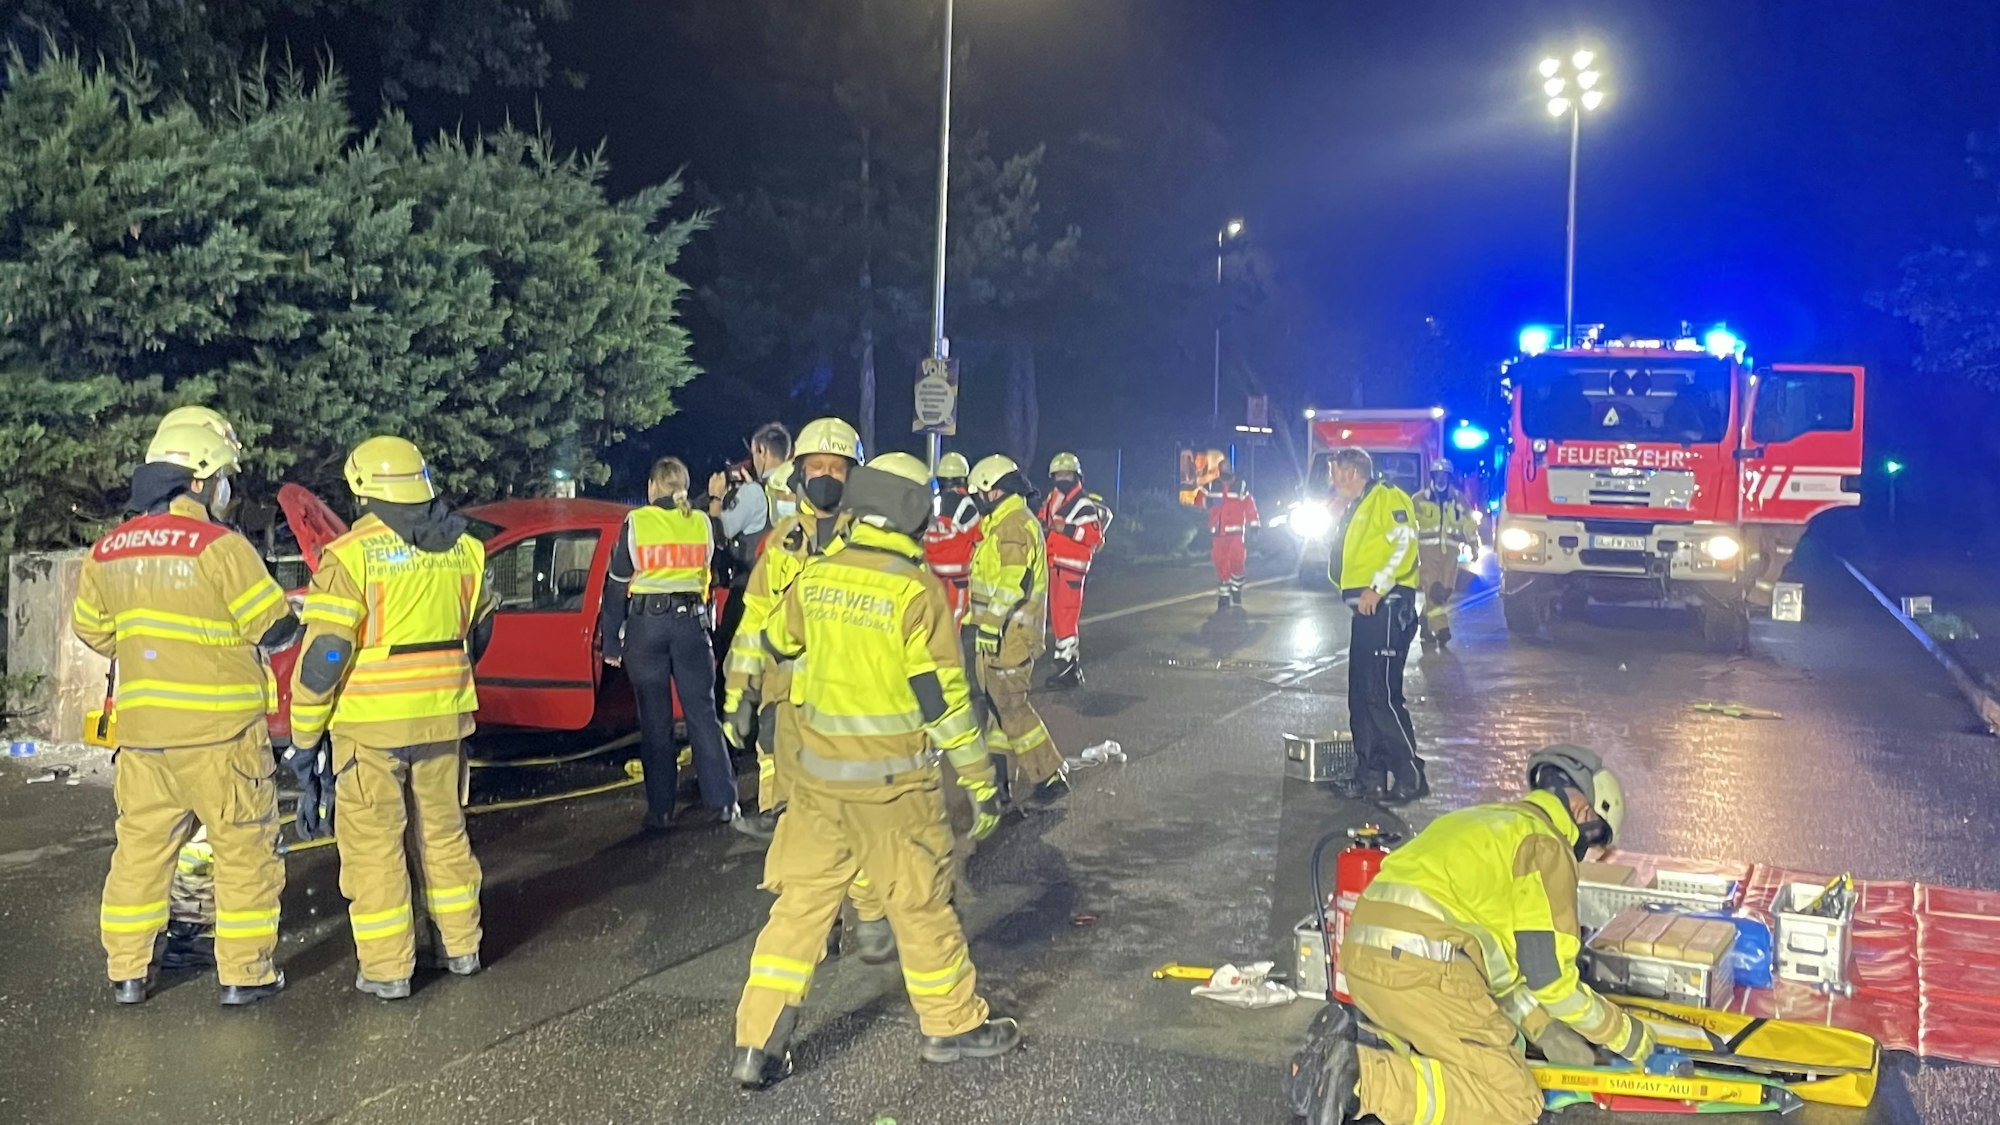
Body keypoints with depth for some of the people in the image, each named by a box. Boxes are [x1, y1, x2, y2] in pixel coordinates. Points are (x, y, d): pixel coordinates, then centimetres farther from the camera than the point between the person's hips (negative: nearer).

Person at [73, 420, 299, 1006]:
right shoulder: (218, 546, -14)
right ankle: (245, 973, 9)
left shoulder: (107, 551, 6)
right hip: (219, 728, -6)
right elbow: (276, 628, -12)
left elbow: (91, 629, 17)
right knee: (245, 849, 5)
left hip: (141, 726, 6)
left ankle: (127, 972, 22)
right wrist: (240, 635, 11)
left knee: (141, 846, 16)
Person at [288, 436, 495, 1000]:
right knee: (444, 831, 18)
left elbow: (325, 651, -15)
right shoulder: (463, 549, 4)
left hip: (369, 723, -5)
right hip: (444, 718, 5)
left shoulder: (353, 553, -13)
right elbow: (480, 628, 17)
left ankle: (386, 969, 9)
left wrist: (304, 725, -2)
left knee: (373, 843, 5)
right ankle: (461, 947, 27)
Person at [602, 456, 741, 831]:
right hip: (691, 621, 2)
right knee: (702, 713, 7)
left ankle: (660, 810, 8)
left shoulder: (636, 523, -4)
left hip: (645, 624, -2)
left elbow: (617, 584, -1)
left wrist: (611, 641, 4)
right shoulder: (701, 523, 4)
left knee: (655, 721, 5)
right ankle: (724, 802, 5)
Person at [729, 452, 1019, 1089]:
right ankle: (952, 1026, 27)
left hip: (819, 776, 4)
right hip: (894, 783, -4)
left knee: (801, 902, 10)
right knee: (920, 904, 11)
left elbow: (778, 643, 19)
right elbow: (942, 694, -15)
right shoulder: (916, 589, -15)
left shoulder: (813, 576, 0)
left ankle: (757, 1046, 11)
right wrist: (979, 780, -7)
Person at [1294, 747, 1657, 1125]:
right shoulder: (1546, 844, 3)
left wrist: (1544, 1028, 27)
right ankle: (1361, 1078, -18)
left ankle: (1347, 1043, 4)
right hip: (1423, 967, -9)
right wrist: (1623, 1033, 13)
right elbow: (1547, 971, -2)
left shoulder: (1487, 823, 29)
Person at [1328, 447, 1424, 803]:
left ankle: (1411, 776, -8)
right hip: (1368, 610, 10)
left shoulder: (1386, 498, -6)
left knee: (1381, 694, -13)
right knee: (1361, 696, 9)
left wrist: (1376, 587, -25)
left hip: (1387, 606, -10)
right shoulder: (1356, 509, 24)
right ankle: (1371, 774, 14)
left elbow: (1405, 543, -21)